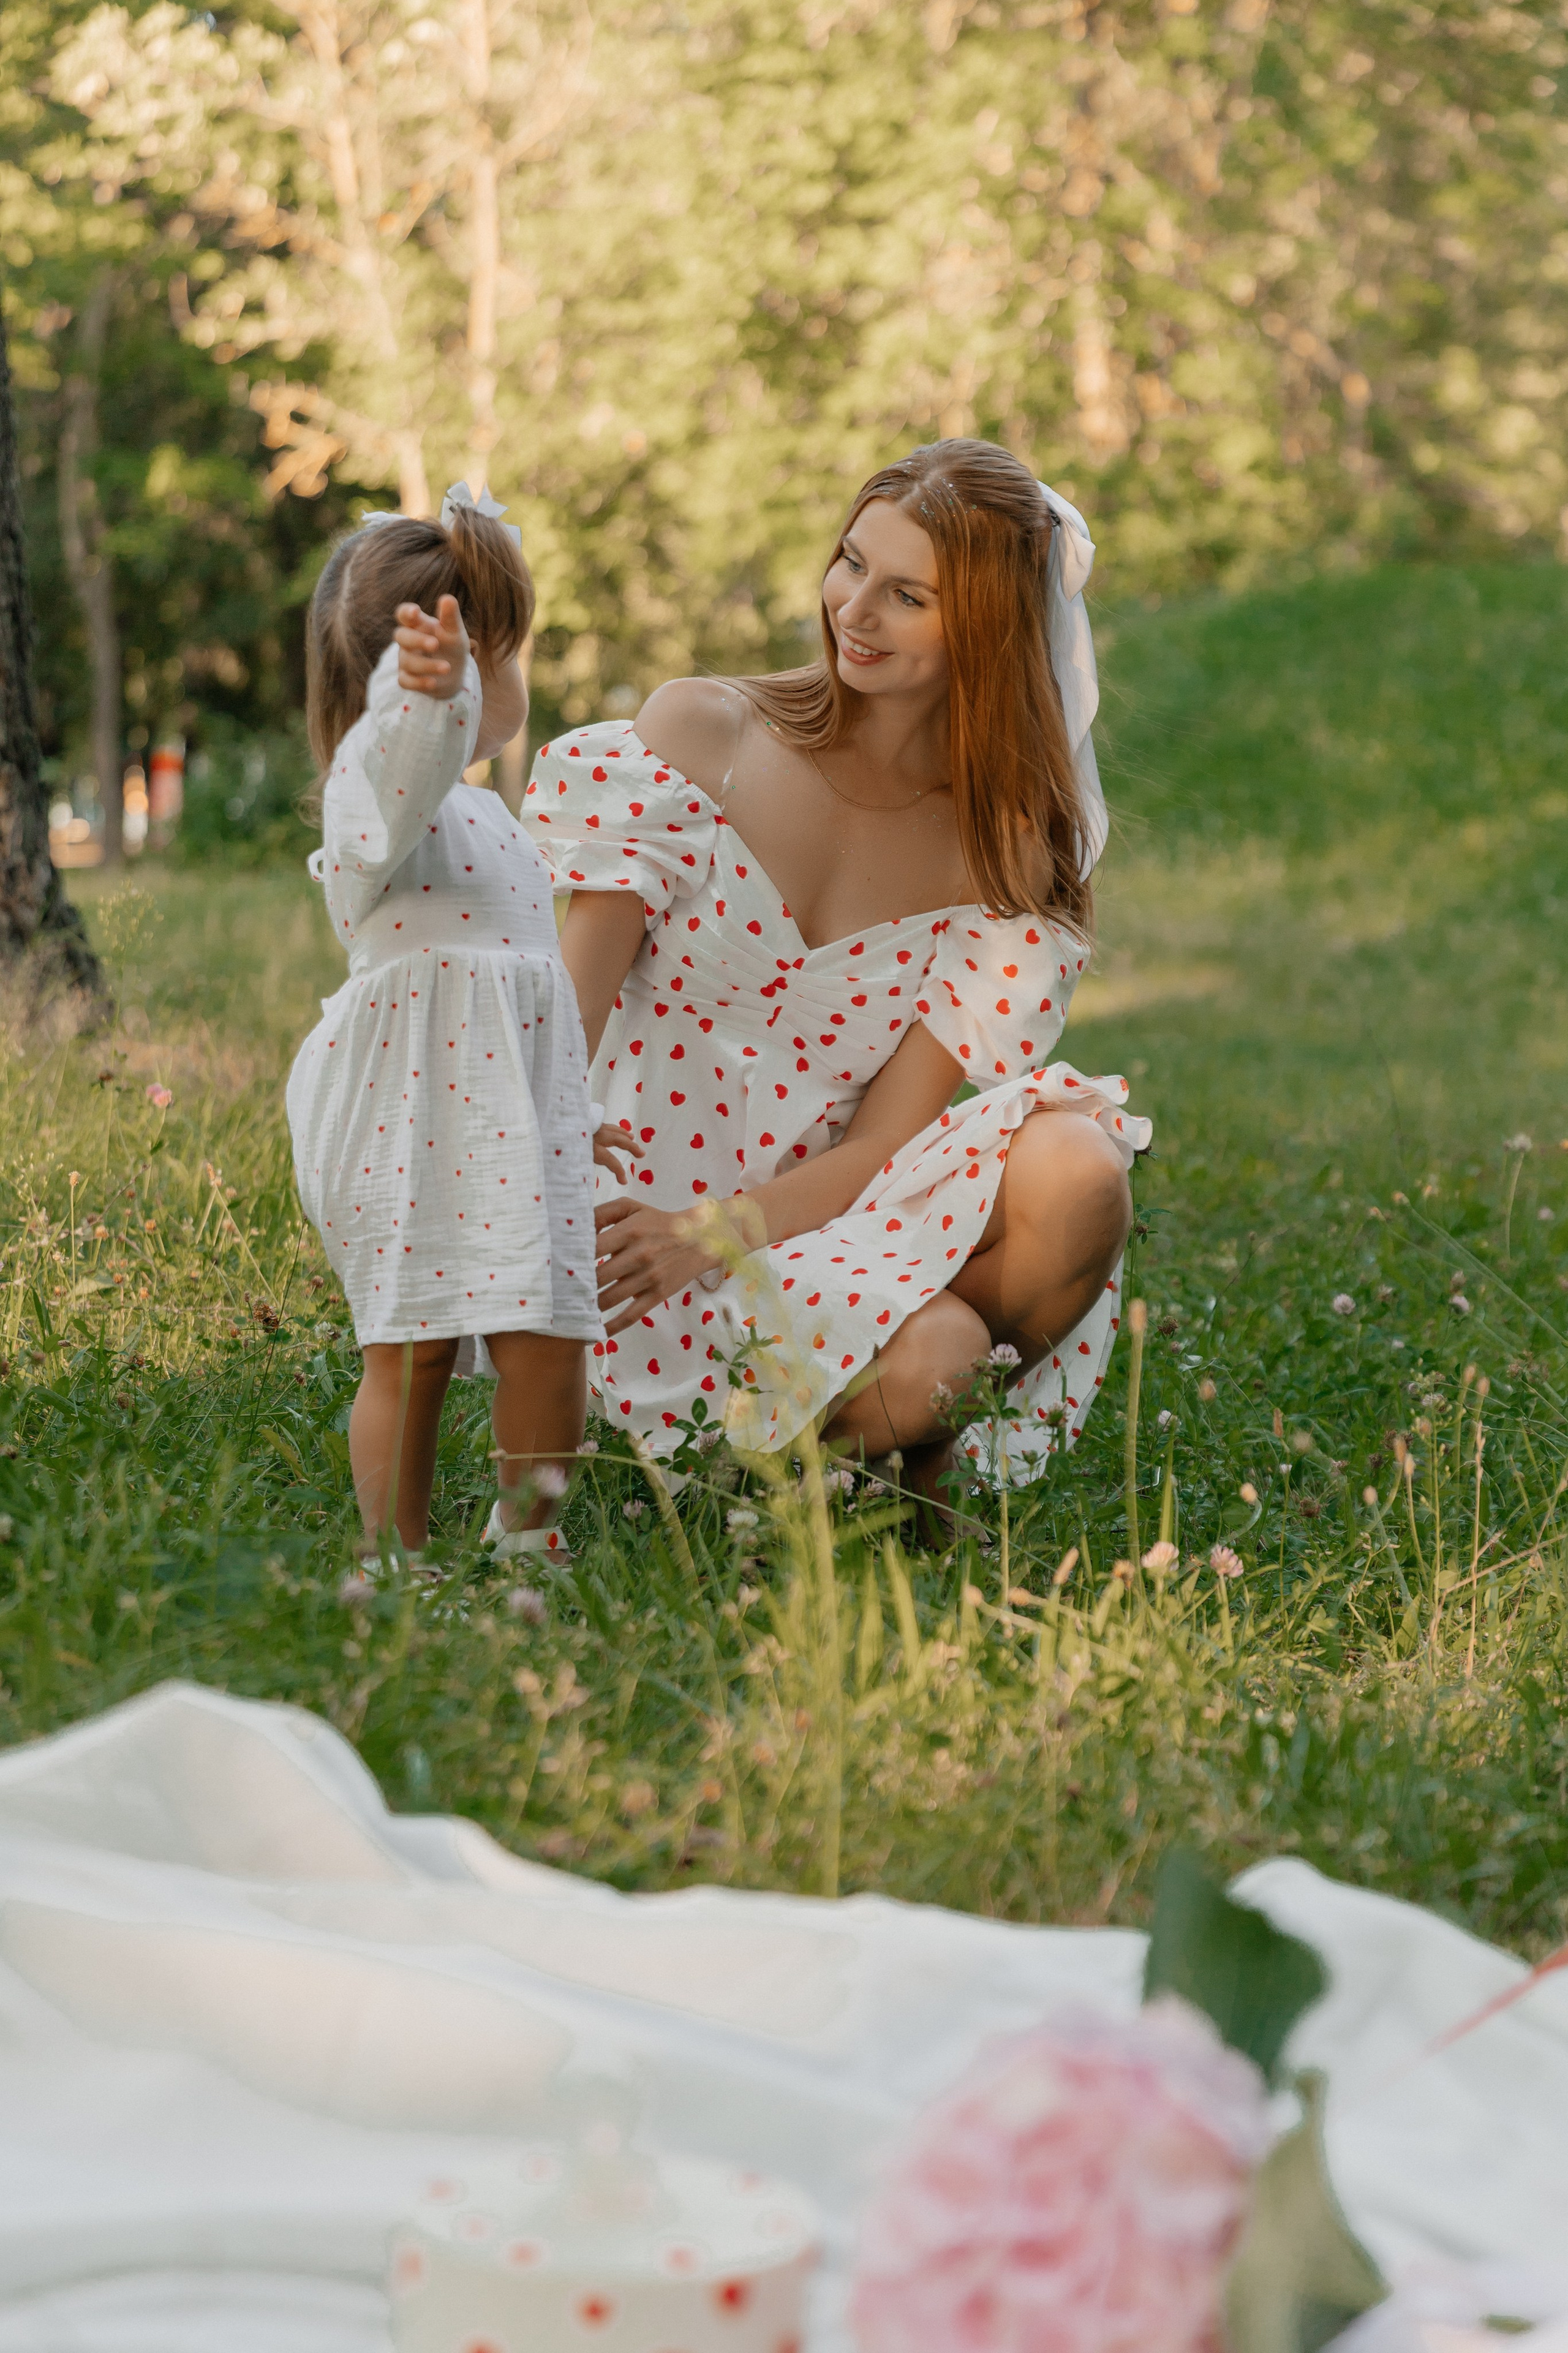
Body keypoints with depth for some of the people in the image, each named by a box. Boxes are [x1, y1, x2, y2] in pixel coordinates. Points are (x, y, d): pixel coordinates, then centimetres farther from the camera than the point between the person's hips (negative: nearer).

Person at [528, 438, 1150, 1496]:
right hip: (636, 1213, -2)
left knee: (1078, 1172, -28)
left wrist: (712, 1234, -22)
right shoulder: (699, 731, 0)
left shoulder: (1006, 855, 2)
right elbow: (568, 1005, -6)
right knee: (913, 1365, -33)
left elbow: (889, 1143, -5)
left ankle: (938, 1451, -2)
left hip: (823, 1211, 3)